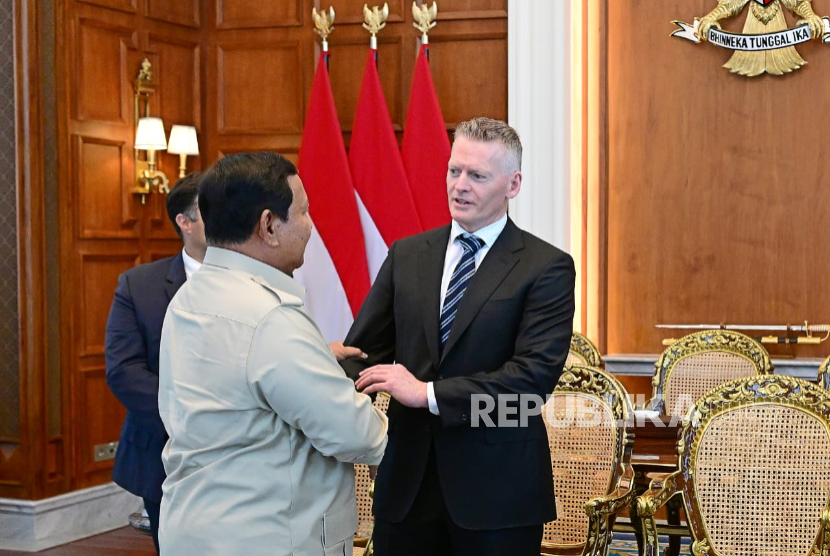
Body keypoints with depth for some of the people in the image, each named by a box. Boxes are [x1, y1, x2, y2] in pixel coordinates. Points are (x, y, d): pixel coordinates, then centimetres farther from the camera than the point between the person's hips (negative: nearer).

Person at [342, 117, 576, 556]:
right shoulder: (407, 256, 9)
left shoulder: (547, 268, -5)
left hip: (496, 487, -3)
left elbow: (538, 371, -15)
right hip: (408, 481, 4)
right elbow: (363, 349, 6)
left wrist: (429, 393, -20)